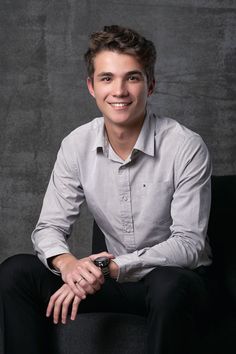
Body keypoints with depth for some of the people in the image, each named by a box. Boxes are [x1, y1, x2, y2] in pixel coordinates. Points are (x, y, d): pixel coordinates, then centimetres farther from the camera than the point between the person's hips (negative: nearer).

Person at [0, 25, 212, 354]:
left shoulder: (187, 147, -18)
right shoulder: (77, 145, -4)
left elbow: (188, 243, -18)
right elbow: (49, 227, -1)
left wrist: (109, 269, -29)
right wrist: (68, 264, -27)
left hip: (176, 276, -4)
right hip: (111, 274, 4)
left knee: (170, 286, -39)